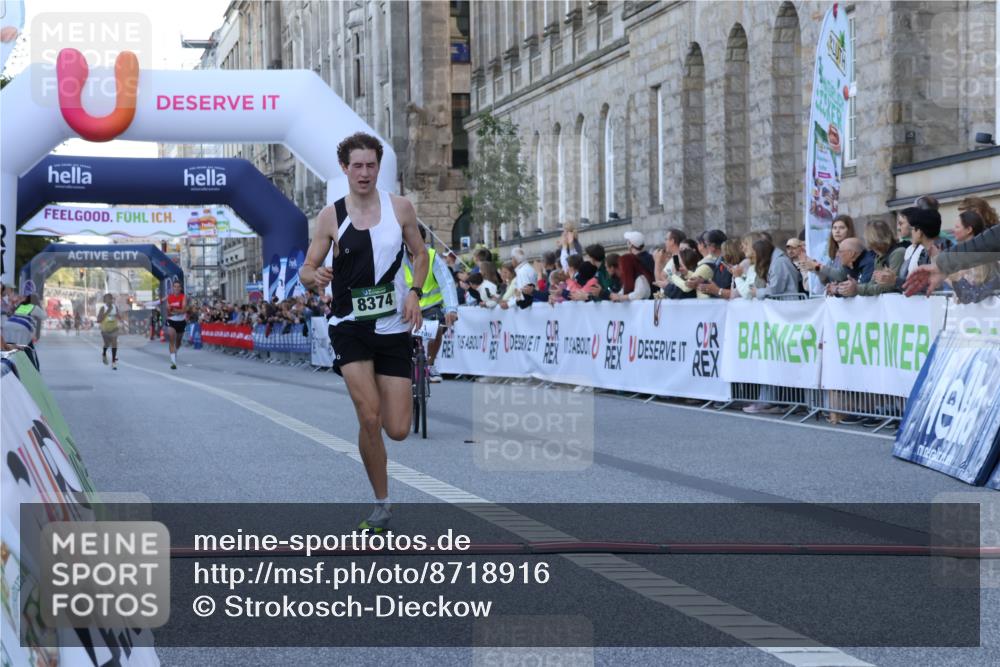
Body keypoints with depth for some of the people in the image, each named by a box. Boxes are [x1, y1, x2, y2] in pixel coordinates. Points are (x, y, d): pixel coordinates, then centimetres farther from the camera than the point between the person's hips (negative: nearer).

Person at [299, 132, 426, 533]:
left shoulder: (400, 208, 1)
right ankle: (382, 505, 1)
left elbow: (419, 254, 13)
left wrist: (415, 293, -4)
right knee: (369, 418, -16)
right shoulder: (331, 217, -1)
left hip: (394, 328, 1)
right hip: (350, 326, -1)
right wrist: (314, 277, -23)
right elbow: (307, 269, 1)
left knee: (398, 429, -3)